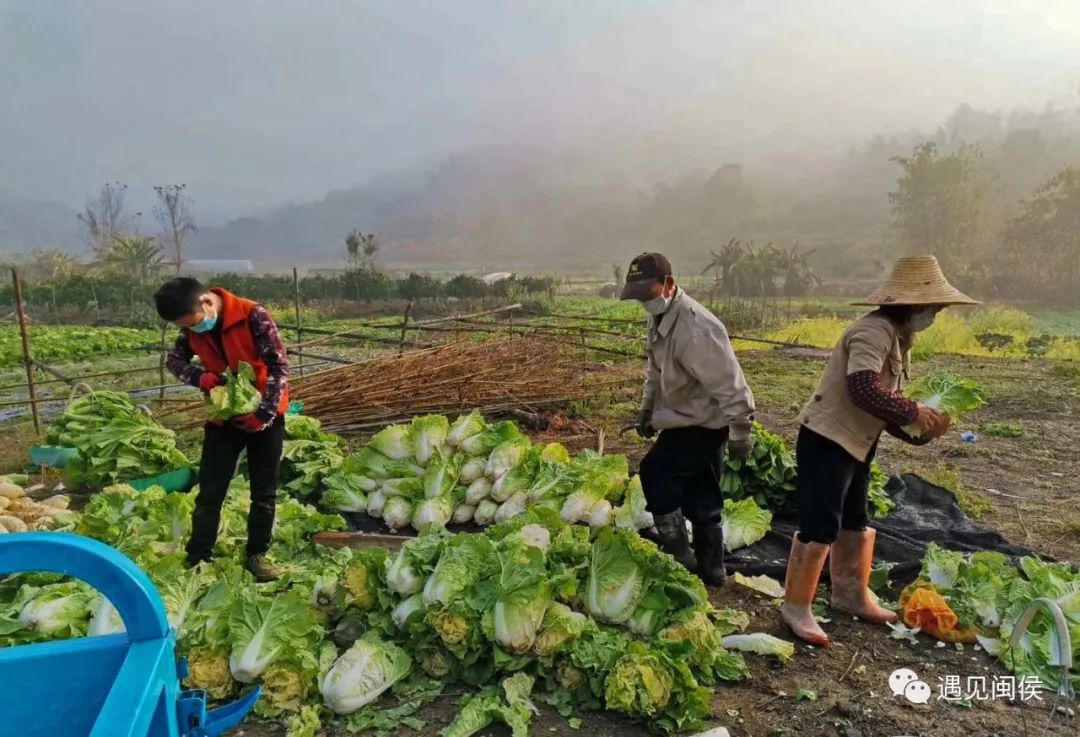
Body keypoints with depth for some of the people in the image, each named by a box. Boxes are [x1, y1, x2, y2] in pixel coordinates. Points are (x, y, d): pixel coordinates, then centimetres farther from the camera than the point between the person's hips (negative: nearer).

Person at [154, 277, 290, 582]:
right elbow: (174, 359, 7)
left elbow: (280, 366, -20)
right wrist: (199, 377, -15)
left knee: (264, 491, 6)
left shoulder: (253, 315, -23)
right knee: (210, 491, 5)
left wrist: (264, 413, -25)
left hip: (264, 414, -3)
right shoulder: (193, 327, -7)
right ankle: (197, 559, 16)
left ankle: (257, 554, 21)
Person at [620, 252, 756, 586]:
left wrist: (739, 433, -22)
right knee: (701, 499, 14)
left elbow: (729, 384, -27)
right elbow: (656, 370, 18)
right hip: (685, 419, 10)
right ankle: (711, 570, 27)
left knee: (655, 470, -11)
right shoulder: (659, 318, 3)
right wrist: (647, 408, 19)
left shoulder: (696, 327, -29)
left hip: (704, 423, -10)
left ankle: (680, 555, 1)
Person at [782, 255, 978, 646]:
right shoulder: (875, 331, -20)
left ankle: (851, 595, 38)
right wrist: (914, 412, -20)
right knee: (820, 526, -6)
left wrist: (920, 431, -1)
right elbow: (864, 390, -32)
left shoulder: (898, 337, 13)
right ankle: (796, 608, 7)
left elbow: (885, 400, 13)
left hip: (856, 442, 11)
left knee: (854, 522, 21)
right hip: (827, 439, -11)